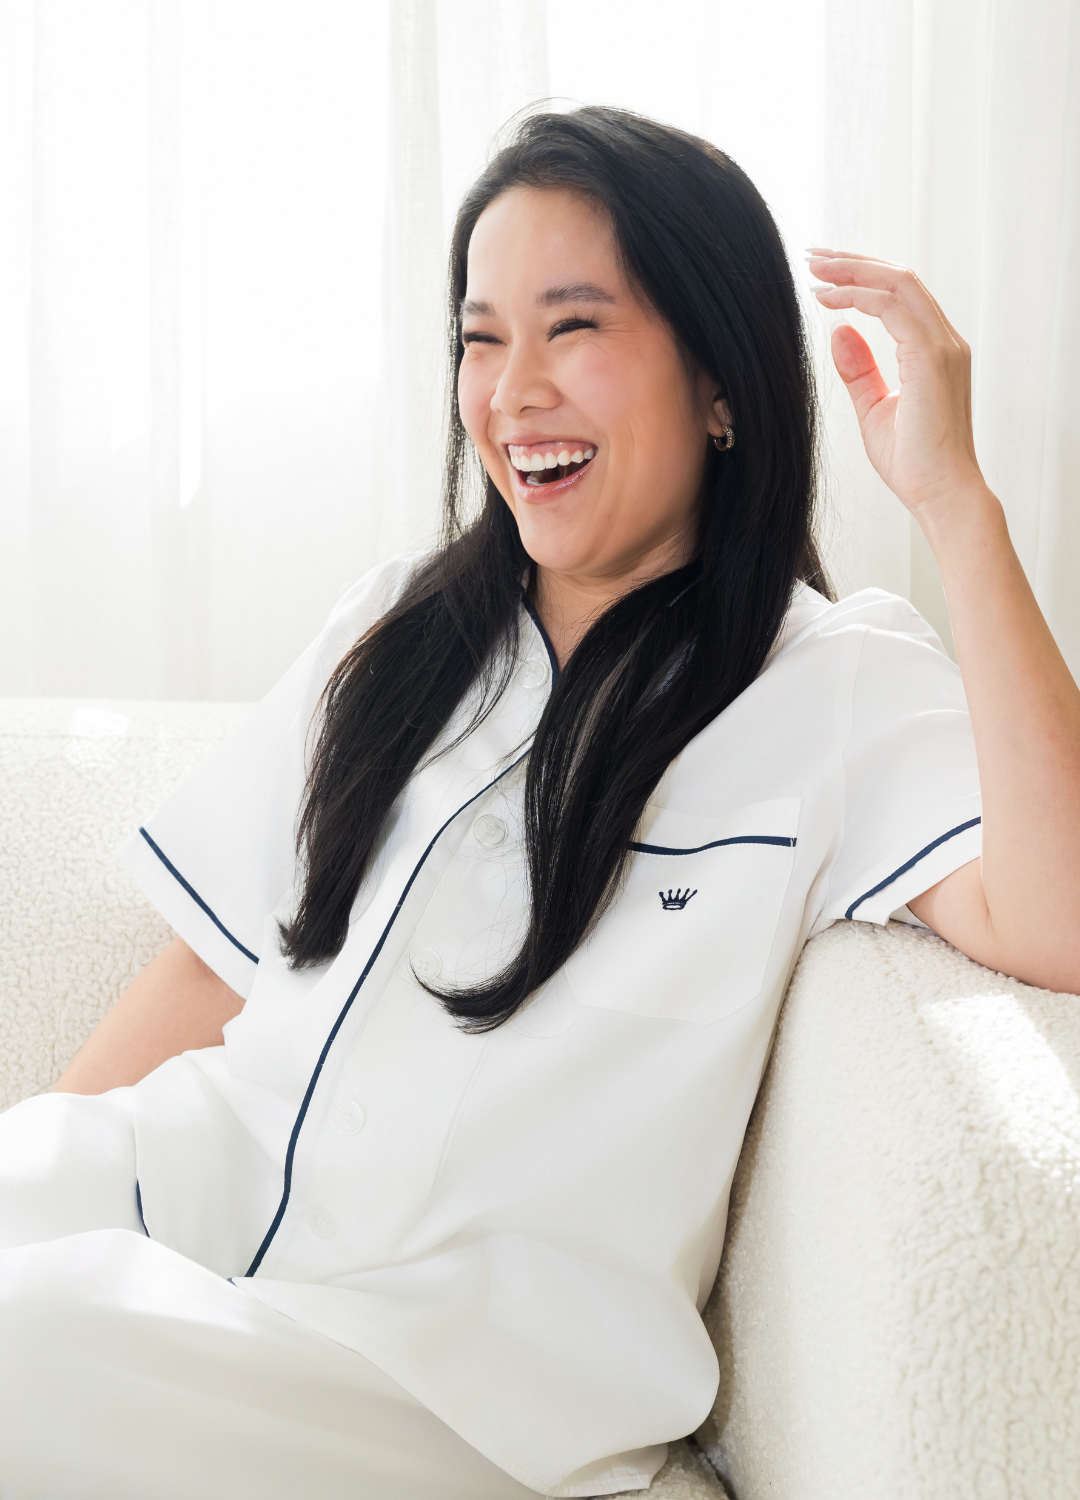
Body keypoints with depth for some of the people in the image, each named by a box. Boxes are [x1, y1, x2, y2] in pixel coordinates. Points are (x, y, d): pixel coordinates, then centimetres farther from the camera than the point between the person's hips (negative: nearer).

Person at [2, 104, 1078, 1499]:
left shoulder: (839, 687, -2)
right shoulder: (402, 628, 14)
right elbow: (218, 962, 15)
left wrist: (954, 497, -20)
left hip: (473, 1359, -4)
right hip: (196, 1176, 5)